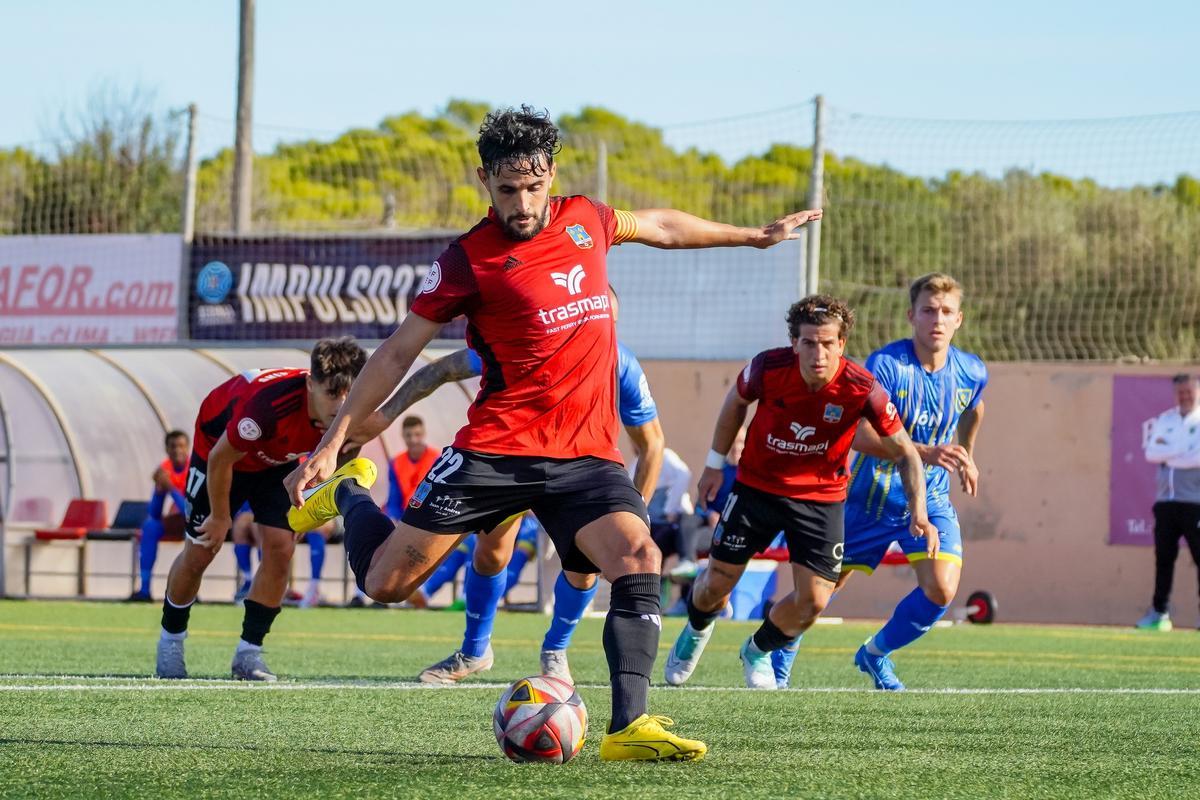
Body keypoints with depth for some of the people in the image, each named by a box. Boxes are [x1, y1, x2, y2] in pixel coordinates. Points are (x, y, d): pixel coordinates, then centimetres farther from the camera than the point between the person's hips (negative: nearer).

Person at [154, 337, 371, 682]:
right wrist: (220, 517, -15)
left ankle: (248, 653, 1)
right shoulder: (270, 404, -46)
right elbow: (220, 458, -29)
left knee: (280, 548, -11)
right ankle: (170, 642, 26)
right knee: (199, 553, 2)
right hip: (220, 445, -4)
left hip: (276, 460, 4)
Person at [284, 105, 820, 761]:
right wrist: (332, 443, -2)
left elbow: (658, 227, 31)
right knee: (385, 582, -2)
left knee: (638, 559, -23)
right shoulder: (468, 261, -5)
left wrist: (756, 236, 39)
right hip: (495, 450, -3)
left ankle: (628, 726, -27)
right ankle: (345, 493, 31)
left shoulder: (582, 220, 9)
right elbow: (397, 354, 1)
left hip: (586, 456, 3)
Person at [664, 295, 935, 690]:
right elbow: (736, 401, 2)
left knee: (813, 601, -8)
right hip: (756, 485, 0)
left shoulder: (862, 389, -24)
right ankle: (697, 630, 41)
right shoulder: (769, 367, -22)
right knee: (717, 583, 3)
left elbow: (905, 452, -13)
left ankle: (759, 650, 25)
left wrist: (919, 514, -25)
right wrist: (715, 464, 8)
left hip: (821, 497, 0)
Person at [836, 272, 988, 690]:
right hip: (871, 497, -3)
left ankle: (875, 654, 11)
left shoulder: (972, 372, -5)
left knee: (941, 589, -16)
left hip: (930, 498, 3)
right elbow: (860, 435, -29)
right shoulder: (886, 365, -21)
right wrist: (926, 452, -39)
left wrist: (965, 455, 29)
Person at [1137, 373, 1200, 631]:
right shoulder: (1165, 420, 14)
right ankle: (1159, 612, 10)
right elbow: (1151, 453, 2)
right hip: (1166, 500, 5)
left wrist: (1167, 452, -7)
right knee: (1163, 558, 6)